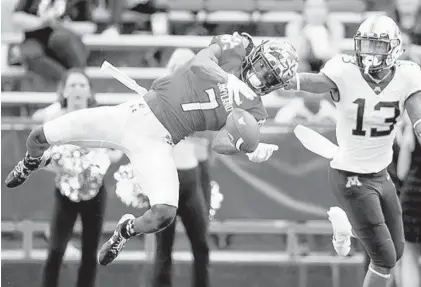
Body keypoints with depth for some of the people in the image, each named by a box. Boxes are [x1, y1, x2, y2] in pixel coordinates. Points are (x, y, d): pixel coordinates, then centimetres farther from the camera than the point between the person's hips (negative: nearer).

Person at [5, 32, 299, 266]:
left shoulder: (253, 111, 5)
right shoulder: (233, 49, 4)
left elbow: (220, 142, -4)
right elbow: (200, 63, -13)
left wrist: (253, 148, -21)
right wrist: (228, 79, -28)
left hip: (158, 143, 0)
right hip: (137, 112, 0)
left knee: (164, 215, -28)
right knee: (39, 137, -3)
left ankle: (127, 230, 11)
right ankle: (33, 162, 39)